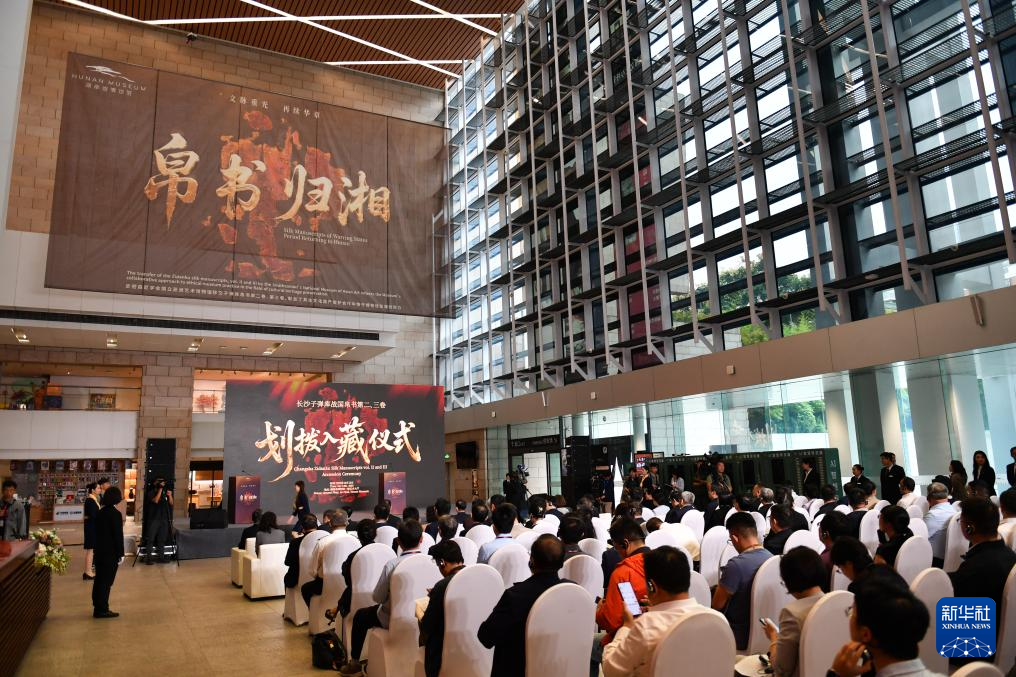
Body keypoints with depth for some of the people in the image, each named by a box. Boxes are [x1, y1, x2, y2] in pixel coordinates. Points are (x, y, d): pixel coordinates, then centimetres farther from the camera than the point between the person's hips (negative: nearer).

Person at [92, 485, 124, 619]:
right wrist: (120, 554, -10)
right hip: (110, 553, -8)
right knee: (106, 581, -1)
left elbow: (97, 531, 12)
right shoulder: (115, 514, -17)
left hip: (100, 551, 8)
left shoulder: (100, 512, 6)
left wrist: (98, 547, 18)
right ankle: (102, 610, 4)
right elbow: (118, 535, -16)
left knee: (99, 579, 15)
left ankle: (98, 607, 25)